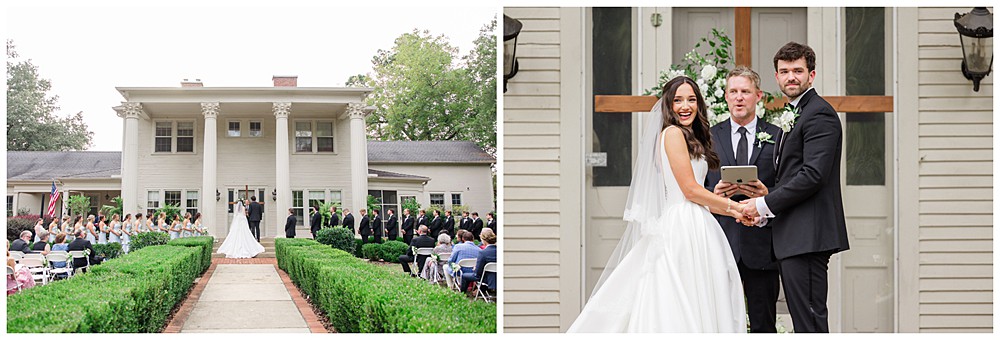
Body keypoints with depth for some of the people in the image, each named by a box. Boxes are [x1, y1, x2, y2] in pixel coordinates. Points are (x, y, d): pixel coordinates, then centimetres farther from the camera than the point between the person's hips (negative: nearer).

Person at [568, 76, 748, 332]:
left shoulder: (692, 138, 20)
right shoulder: (673, 133, -7)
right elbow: (691, 190, -11)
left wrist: (732, 212, 10)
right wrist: (731, 206, -1)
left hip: (697, 229, 9)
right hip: (682, 226, -9)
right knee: (682, 308, -9)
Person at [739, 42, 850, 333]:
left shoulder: (820, 113, -9)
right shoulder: (793, 115, 22)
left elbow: (812, 175, -19)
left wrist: (763, 204, -14)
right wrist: (763, 214, 8)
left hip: (807, 237, -10)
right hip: (792, 238, 10)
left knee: (809, 318, -10)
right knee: (803, 317, 11)